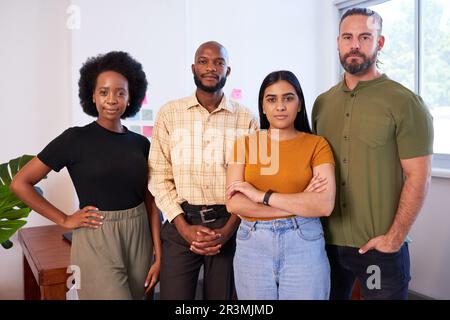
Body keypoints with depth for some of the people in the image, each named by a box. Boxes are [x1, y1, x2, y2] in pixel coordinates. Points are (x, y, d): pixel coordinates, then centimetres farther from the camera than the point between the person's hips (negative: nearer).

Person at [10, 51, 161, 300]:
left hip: (139, 239, 5)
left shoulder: (141, 143, 4)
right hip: (96, 241, -4)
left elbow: (150, 202, 6)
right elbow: (20, 183, -5)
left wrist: (158, 256, 2)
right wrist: (64, 220, -7)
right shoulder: (75, 139, -8)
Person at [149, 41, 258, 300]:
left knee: (222, 296, 12)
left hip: (229, 225, 1)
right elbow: (159, 176, -1)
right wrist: (185, 227, -9)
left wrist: (228, 230, -9)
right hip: (181, 224, 0)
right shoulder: (169, 114, 2)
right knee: (174, 296, 5)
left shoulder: (246, 119, 2)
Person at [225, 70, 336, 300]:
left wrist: (262, 195, -14)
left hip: (304, 245, -1)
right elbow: (234, 204, -9)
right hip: (252, 245, 2)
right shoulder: (245, 144, 2)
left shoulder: (317, 145, -2)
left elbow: (324, 205, -14)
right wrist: (300, 204, -13)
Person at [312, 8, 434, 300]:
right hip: (327, 241, 4)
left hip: (380, 247, -4)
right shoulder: (322, 103, 7)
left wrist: (395, 238, -15)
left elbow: (418, 177, -10)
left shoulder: (406, 103, -8)